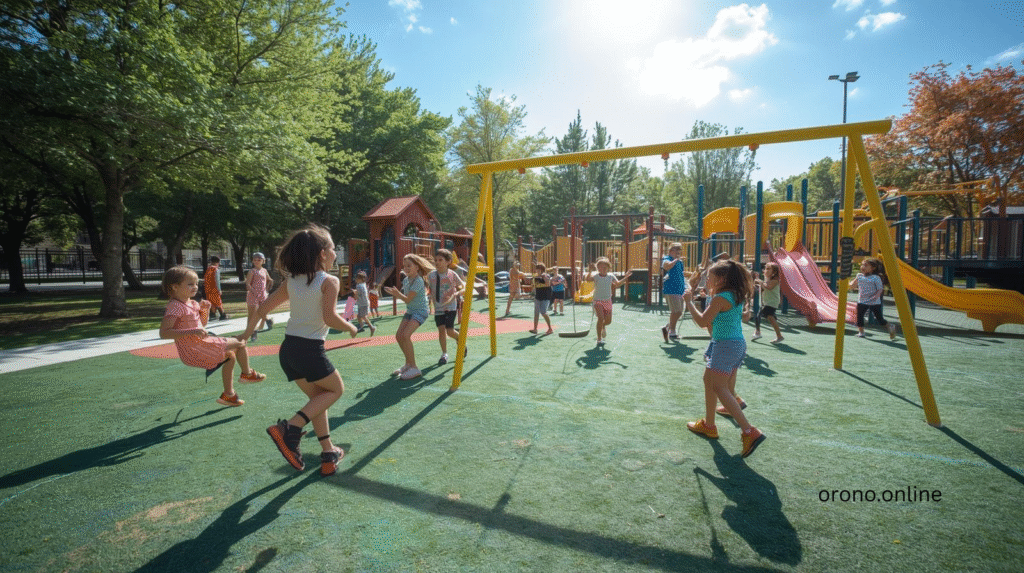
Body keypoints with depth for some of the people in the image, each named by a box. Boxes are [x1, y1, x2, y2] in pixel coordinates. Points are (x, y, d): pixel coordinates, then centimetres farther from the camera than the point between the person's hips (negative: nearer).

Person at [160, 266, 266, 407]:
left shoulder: (192, 304, 9)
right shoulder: (175, 307, -20)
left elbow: (203, 323, 22)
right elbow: (164, 333, -28)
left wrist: (205, 309, 3)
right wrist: (192, 332, -34)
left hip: (201, 346, 10)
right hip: (194, 351, -10)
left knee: (230, 356, 26)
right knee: (240, 342, -5)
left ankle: (228, 394, 32)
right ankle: (247, 374, 17)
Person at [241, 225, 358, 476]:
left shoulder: (291, 281, 9)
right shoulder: (330, 281, -10)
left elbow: (263, 308, 11)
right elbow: (329, 317, -19)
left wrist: (247, 332, 23)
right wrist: (351, 328, -2)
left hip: (288, 349, 7)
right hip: (310, 349, -7)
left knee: (317, 397, 20)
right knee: (336, 389, 14)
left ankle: (328, 452, 24)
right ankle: (290, 428, -3)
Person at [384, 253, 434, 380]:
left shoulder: (418, 281, -21)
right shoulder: (406, 280, 5)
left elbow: (408, 299, -23)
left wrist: (397, 294, -33)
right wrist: (396, 294, 0)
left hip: (421, 311, -9)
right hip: (410, 311, 9)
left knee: (405, 335, -23)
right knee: (399, 336, 5)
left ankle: (413, 368, -14)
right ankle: (408, 363, 23)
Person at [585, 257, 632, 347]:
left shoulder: (611, 276, 2)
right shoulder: (595, 276, -9)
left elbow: (617, 284, 15)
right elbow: (587, 279, -27)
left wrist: (625, 278, 6)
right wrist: (590, 271, -39)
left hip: (608, 301, 4)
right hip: (598, 301, -4)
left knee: (608, 321, 6)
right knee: (600, 318, -19)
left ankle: (603, 326, 45)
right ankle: (599, 339, -9)